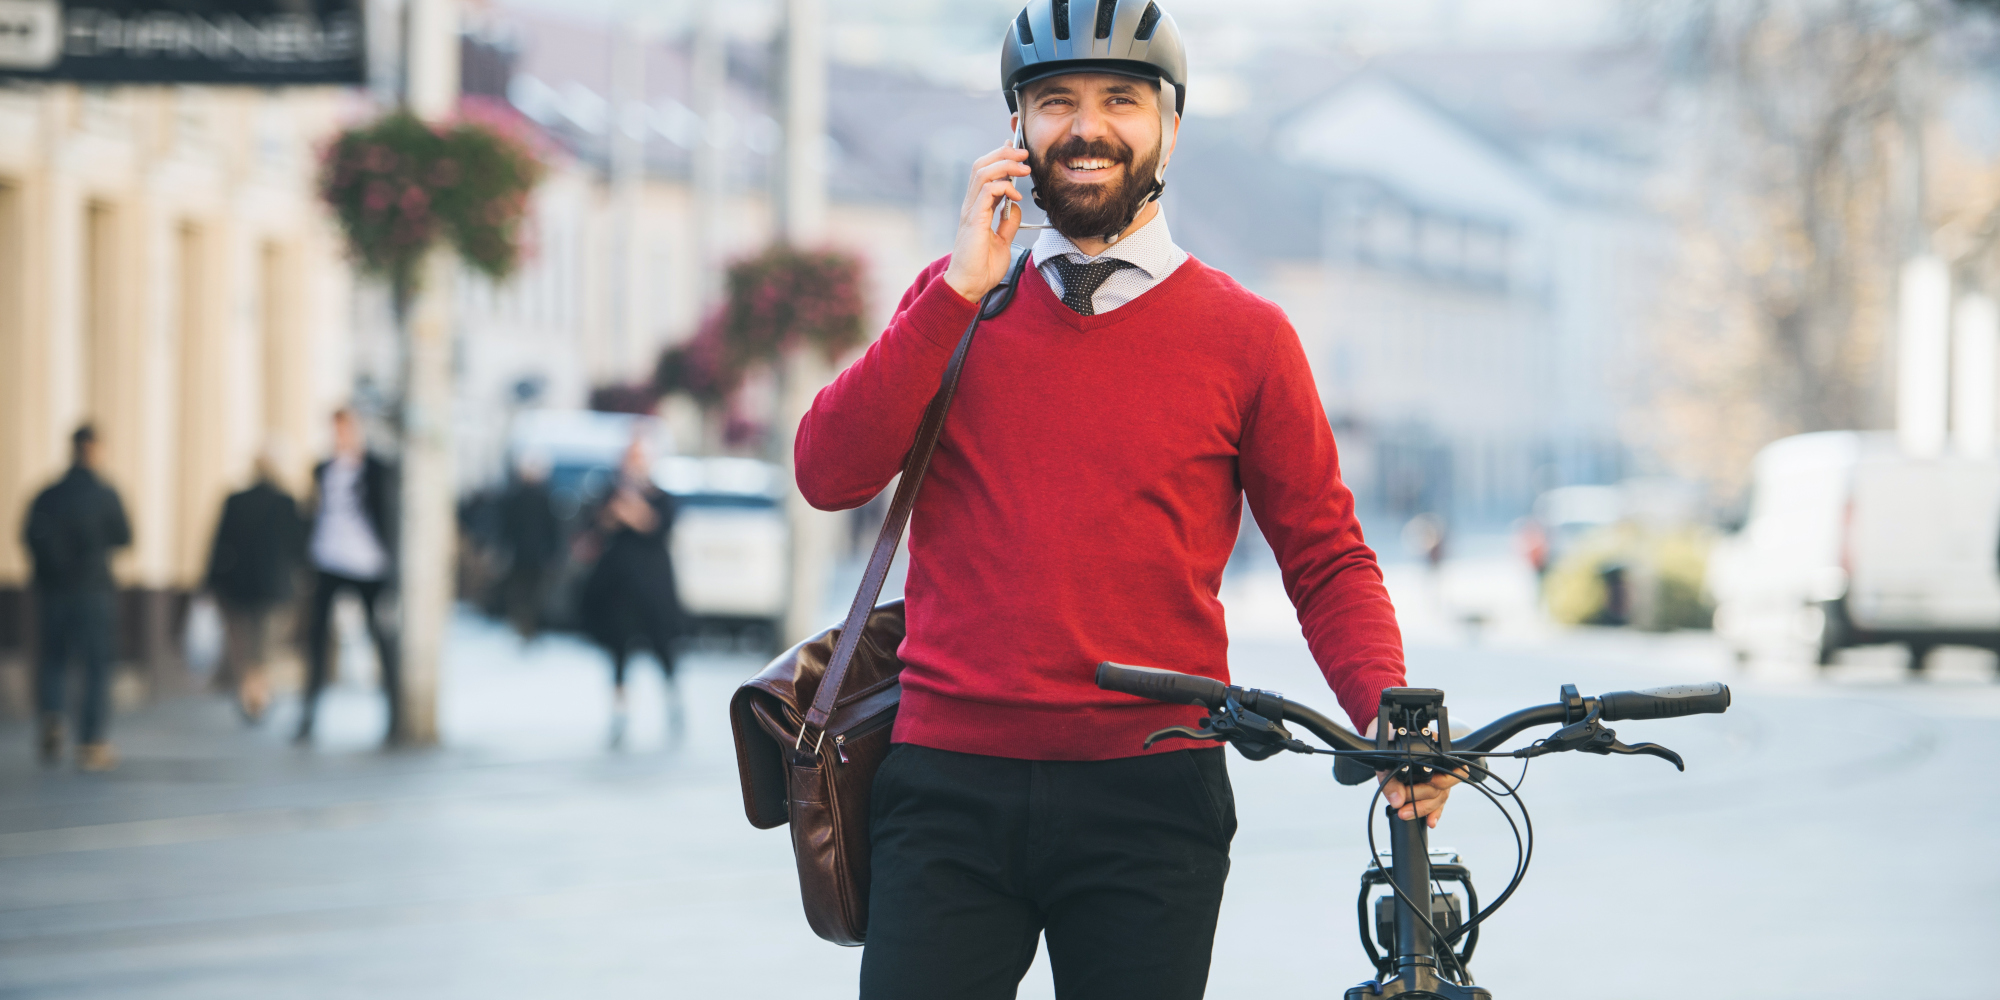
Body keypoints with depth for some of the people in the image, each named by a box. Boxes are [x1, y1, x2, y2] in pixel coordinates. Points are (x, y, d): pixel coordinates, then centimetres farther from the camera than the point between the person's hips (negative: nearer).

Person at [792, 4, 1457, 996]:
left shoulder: (1243, 336, 6)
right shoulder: (949, 299, 11)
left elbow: (1326, 560, 7)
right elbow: (829, 474, -3)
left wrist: (1390, 716, -11)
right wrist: (963, 293, -8)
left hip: (1149, 801, -1)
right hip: (949, 792, 1)